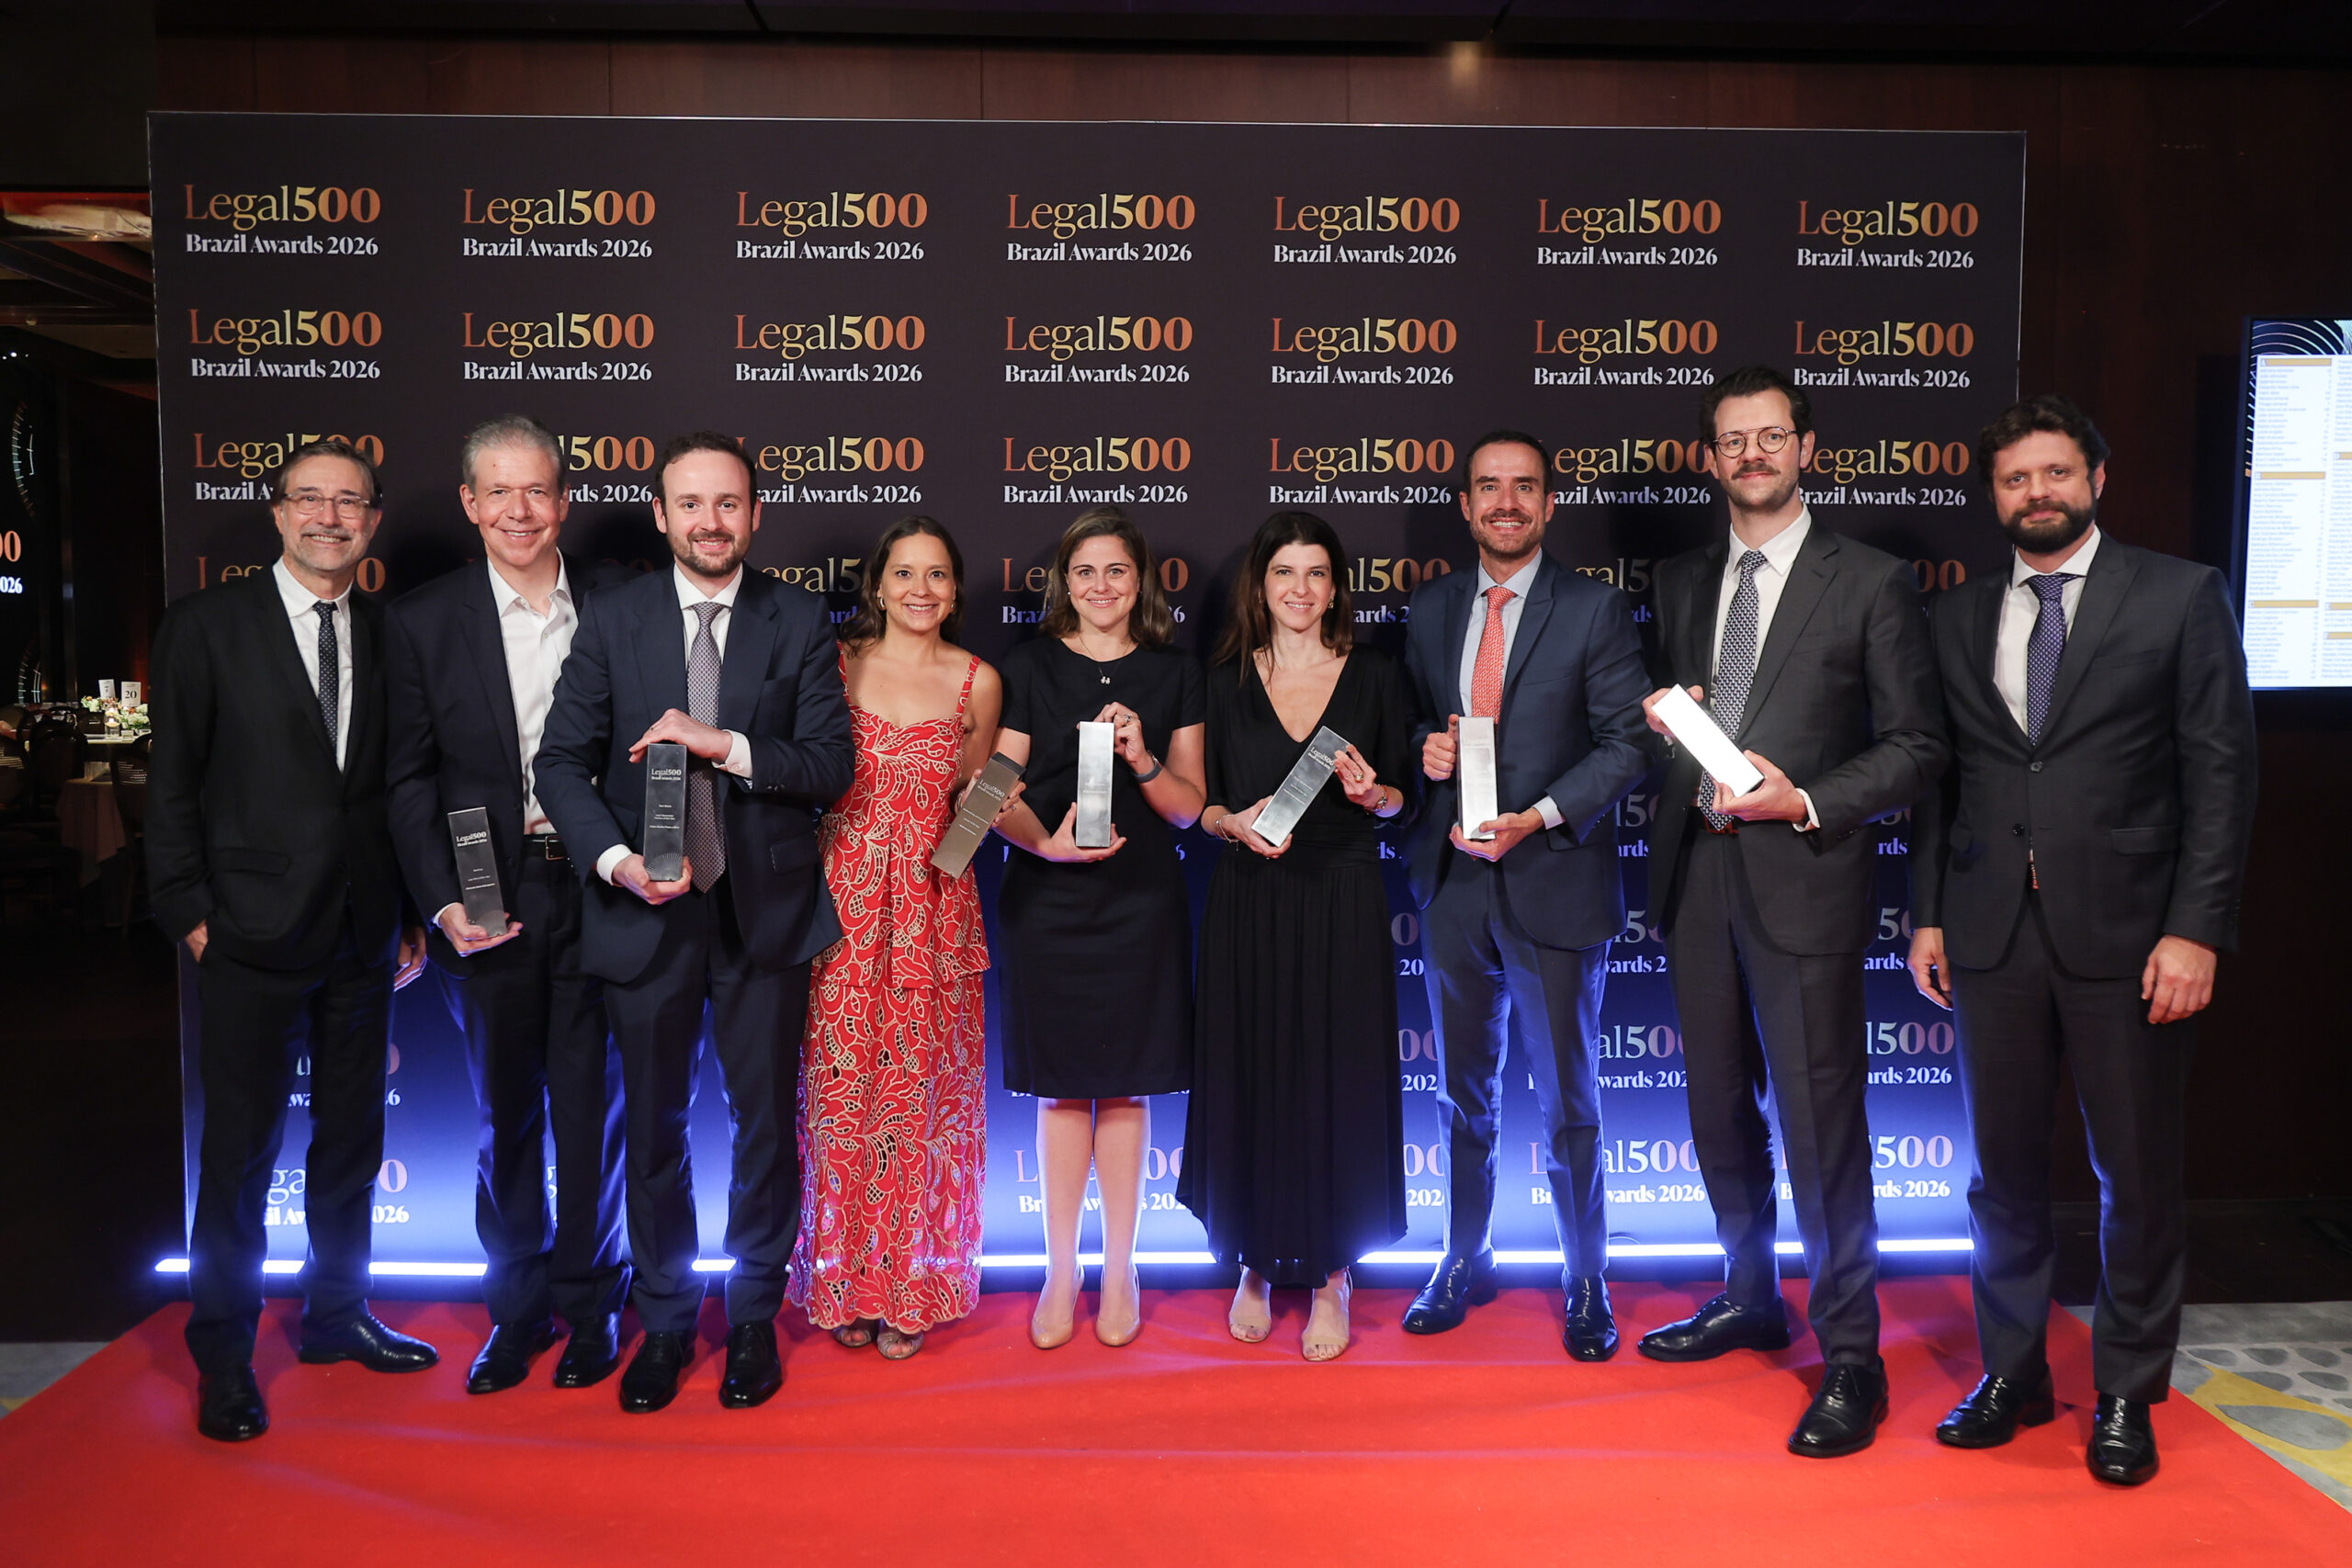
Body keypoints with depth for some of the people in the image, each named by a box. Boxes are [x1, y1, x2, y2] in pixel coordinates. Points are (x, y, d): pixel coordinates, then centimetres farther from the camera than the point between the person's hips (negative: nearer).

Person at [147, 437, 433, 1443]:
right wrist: (191, 915, -7)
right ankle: (223, 1358, 18)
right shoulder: (207, 626, -2)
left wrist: (410, 915, 8)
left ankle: (336, 1315, 32)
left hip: (363, 940, 4)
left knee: (352, 1140, 15)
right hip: (255, 941, -4)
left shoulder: (389, 636, 8)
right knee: (242, 1151, 3)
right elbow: (172, 785, -2)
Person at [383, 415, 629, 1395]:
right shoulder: (422, 621, 2)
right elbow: (410, 781, 2)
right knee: (504, 1115, 11)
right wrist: (443, 902, -8)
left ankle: (590, 1304, 25)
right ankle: (518, 1308, 28)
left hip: (595, 895, 0)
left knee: (592, 1111, 8)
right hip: (490, 904, 0)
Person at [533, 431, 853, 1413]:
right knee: (653, 1130, 11)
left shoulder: (799, 623, 1)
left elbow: (832, 762, -5)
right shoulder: (611, 620, 2)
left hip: (764, 912, 0)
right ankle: (664, 1322, 29)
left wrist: (724, 743, -20)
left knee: (766, 1125, 9)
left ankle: (754, 1320, 27)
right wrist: (614, 858, -17)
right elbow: (561, 762, -1)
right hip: (644, 912, 1)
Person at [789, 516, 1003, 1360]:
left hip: (932, 906, 0)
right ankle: (845, 1282, 20)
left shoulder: (978, 681, 5)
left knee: (920, 1089, 3)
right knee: (841, 1085, 3)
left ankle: (911, 1289, 19)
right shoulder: (837, 663, 3)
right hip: (844, 901, 0)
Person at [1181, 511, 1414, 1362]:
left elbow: (1402, 801, 9)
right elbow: (1199, 803, 7)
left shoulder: (1373, 678, 5)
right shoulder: (1225, 682, 5)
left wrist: (1374, 795, -12)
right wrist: (1237, 823, -13)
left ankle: (1330, 1280, 17)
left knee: (1338, 1085, 3)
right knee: (1249, 1083, 6)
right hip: (1249, 908, 1)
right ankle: (1255, 1266, 24)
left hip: (1341, 907, 0)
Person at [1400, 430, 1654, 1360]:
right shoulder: (1430, 609, 10)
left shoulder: (1596, 609, -3)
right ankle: (1465, 1262, 32)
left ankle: (1586, 1284, 22)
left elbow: (1627, 742, -7)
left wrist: (1537, 817, -18)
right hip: (1452, 881, 4)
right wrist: (1425, 749, -5)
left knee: (1567, 1100, 6)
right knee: (1463, 1093, 16)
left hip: (1553, 882, -4)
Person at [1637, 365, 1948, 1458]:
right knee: (1719, 1110, 15)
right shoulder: (1678, 583, 13)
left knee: (1821, 1124, -4)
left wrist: (1806, 802, -16)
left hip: (1803, 884, -5)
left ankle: (1849, 1359, 10)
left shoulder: (1871, 582, -2)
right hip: (1696, 876, 5)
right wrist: (1659, 720, -2)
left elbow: (1917, 745, -3)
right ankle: (1750, 1300, 34)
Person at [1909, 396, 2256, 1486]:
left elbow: (2220, 772, -4)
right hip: (1992, 934, 3)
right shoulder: (1958, 618, 11)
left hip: (2125, 934, -3)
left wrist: (2194, 929, -11)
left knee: (2137, 1177, 7)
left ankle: (2126, 1396, 23)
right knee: (2004, 1170, 10)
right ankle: (2013, 1374, 26)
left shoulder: (2181, 597, 1)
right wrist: (1927, 915, 6)